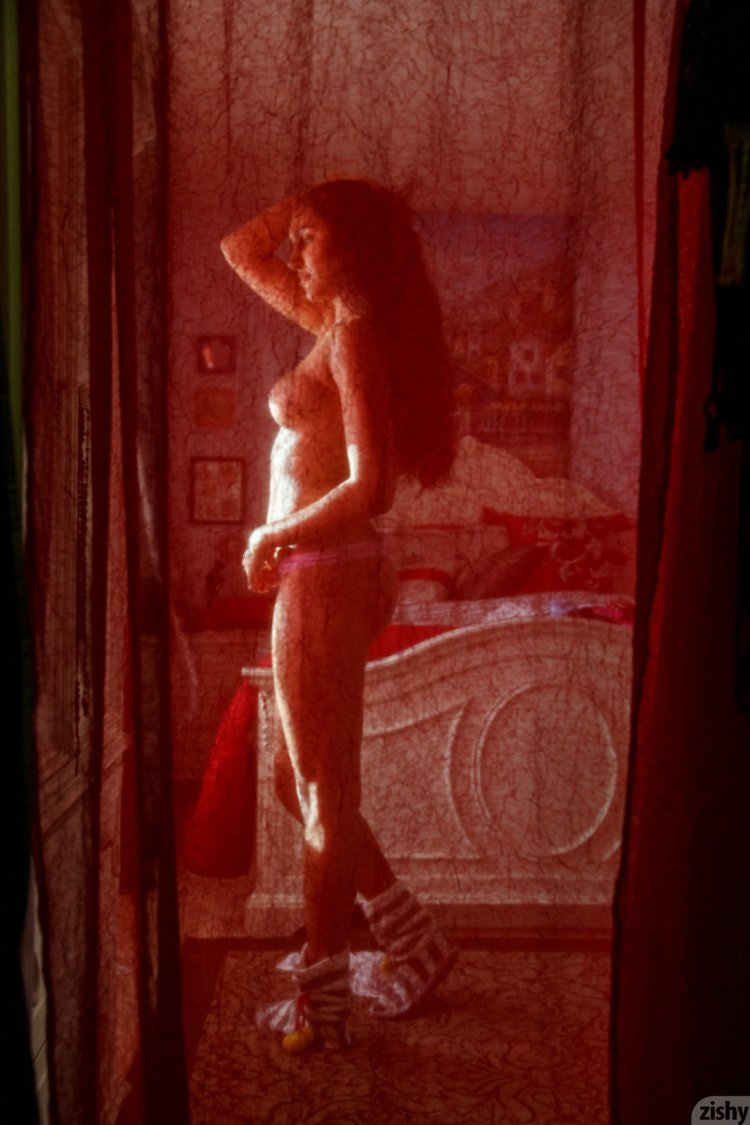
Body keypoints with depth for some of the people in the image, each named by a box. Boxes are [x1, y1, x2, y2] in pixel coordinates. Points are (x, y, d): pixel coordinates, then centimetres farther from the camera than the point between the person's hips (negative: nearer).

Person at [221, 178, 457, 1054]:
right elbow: (240, 250, 25)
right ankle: (412, 939, 31)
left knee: (325, 798, 4)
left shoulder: (356, 335, -13)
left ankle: (320, 1004, 22)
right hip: (322, 578, 9)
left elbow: (369, 489, -23)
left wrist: (270, 538, -11)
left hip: (325, 579, -9)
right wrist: (308, 202, 12)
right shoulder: (337, 321, 13)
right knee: (298, 785, 18)